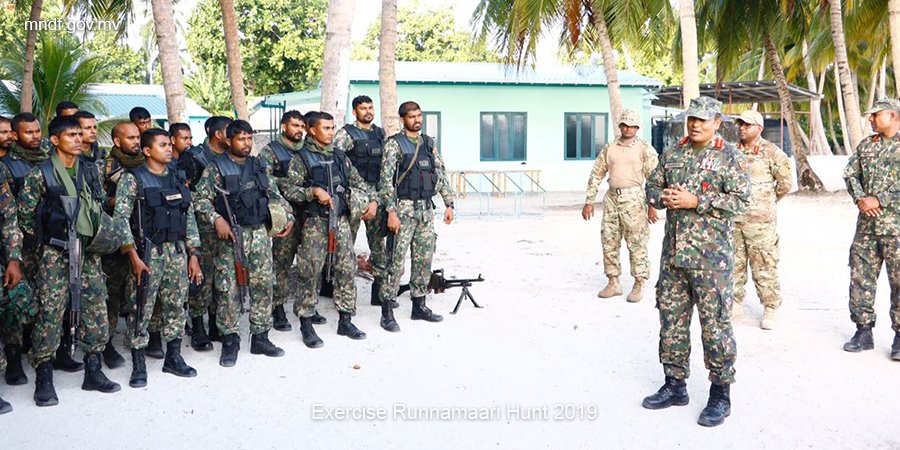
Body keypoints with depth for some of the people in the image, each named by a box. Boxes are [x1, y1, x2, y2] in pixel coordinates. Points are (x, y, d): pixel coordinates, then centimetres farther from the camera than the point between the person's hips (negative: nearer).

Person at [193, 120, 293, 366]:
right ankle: (230, 342, 9)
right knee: (229, 289, -2)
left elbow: (275, 195, 17)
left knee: (263, 285, 6)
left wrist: (288, 217, 5)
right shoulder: (216, 168, -2)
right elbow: (201, 198, -7)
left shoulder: (259, 166, 12)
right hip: (231, 235, -4)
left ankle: (260, 337, 17)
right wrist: (217, 219, -20)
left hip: (259, 234, 4)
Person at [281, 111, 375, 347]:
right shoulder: (302, 158, -2)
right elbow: (288, 189, -8)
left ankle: (345, 321, 16)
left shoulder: (340, 157, 14)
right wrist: (314, 191, -20)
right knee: (310, 272, -3)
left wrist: (373, 200, 2)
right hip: (315, 222, -5)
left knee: (347, 269, 5)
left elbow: (358, 182, 17)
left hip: (342, 220, 5)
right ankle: (306, 325, 8)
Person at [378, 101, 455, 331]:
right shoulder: (394, 144, -6)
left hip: (426, 209, 6)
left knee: (424, 259, 10)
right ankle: (387, 312, -1)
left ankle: (419, 307, 21)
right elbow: (386, 180, -12)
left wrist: (449, 204, 9)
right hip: (404, 208, -6)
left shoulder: (429, 144, 13)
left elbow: (441, 175, 15)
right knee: (397, 259, -7)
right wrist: (391, 212, -19)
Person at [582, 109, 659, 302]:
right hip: (611, 198, 5)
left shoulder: (645, 148, -1)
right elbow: (596, 174, 12)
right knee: (609, 241, 7)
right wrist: (589, 201, 8)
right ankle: (613, 283, 18)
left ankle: (639, 284, 8)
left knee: (637, 243, -2)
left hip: (633, 199, -5)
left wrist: (652, 205, -10)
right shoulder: (609, 148, 11)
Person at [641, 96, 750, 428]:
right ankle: (675, 385, 25)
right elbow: (652, 187, 17)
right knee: (671, 318, 11)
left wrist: (695, 201, -18)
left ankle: (721, 394, 11)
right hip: (673, 253, 6)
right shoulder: (672, 154, 12)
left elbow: (740, 201, -11)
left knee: (715, 323, -2)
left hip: (711, 256, -6)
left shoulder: (731, 157, -3)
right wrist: (664, 197, -6)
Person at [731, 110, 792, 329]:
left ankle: (770, 310, 10)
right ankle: (736, 305, 21)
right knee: (733, 264, 9)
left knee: (764, 266, 0)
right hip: (732, 218, 5)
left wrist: (767, 201, 9)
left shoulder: (771, 152, -4)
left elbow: (785, 183, 2)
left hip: (760, 220, -4)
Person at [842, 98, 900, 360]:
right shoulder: (866, 145, 14)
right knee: (860, 275, 6)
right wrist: (860, 198, -5)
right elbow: (850, 173, 11)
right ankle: (863, 331, 15)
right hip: (867, 222, 6)